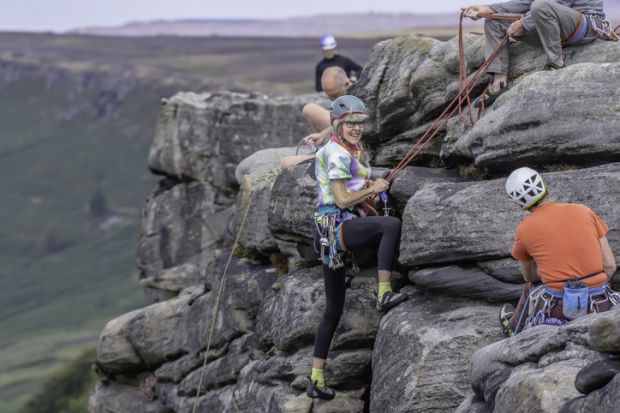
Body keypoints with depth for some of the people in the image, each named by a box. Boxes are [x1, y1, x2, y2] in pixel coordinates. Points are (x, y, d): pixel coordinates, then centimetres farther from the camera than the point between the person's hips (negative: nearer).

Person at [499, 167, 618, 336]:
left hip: (561, 308, -1)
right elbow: (610, 265, 6)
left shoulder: (524, 229, 2)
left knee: (532, 289, 37)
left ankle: (516, 329, 61)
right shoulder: (584, 211, 6)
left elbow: (529, 276, 20)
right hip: (599, 306, 1)